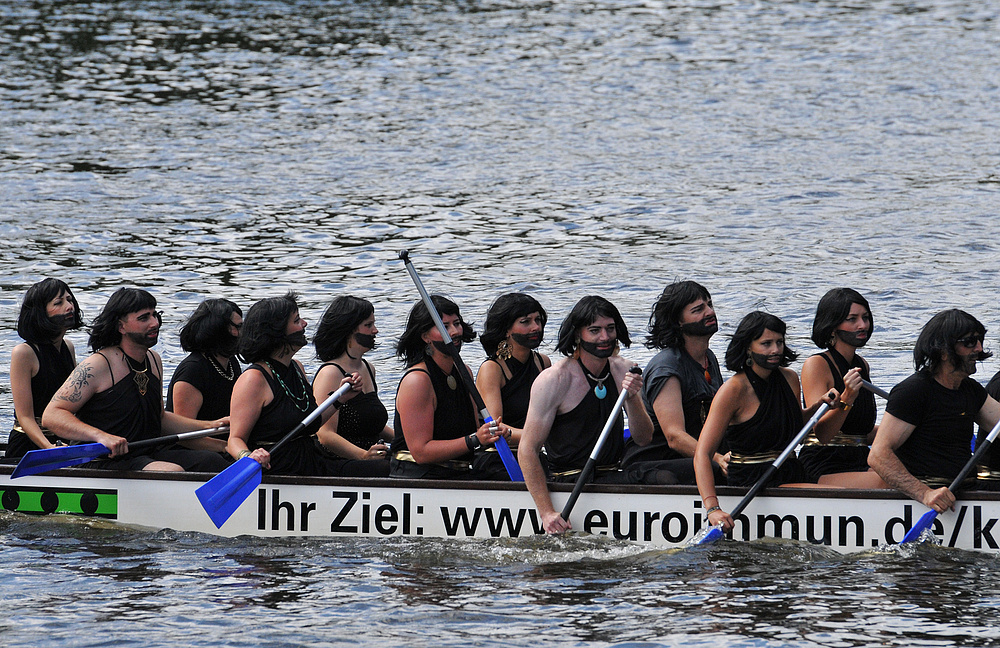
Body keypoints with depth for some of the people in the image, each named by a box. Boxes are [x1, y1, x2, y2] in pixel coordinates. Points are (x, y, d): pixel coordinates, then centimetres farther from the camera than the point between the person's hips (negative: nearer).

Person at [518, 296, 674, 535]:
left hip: (613, 474, 6)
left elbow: (644, 439, 6)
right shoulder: (553, 380, -10)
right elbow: (527, 451, -12)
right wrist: (546, 512, -21)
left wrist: (632, 399, -14)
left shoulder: (624, 371, 9)